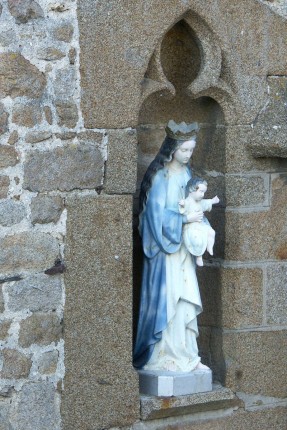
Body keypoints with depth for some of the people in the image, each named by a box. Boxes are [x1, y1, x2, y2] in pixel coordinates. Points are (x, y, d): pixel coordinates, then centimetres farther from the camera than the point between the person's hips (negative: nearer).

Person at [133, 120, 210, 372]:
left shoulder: (187, 173, 11)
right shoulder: (161, 176, -13)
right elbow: (156, 214, -17)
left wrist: (198, 213, -1)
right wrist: (185, 218, -19)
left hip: (183, 247, 7)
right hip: (165, 249, -7)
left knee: (187, 301, 6)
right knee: (167, 300, -5)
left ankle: (185, 355, 11)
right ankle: (166, 356, 1)